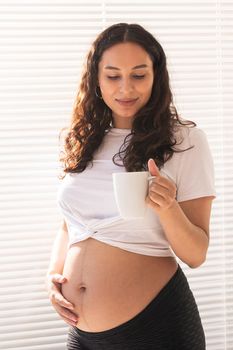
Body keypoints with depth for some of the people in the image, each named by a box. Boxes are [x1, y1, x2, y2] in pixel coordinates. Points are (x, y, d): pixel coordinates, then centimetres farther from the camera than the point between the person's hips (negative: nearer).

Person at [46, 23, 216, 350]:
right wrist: (54, 273, 0)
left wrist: (167, 209, -24)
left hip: (155, 323, -4)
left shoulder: (185, 140, -7)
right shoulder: (80, 141, 4)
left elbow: (196, 255, -8)